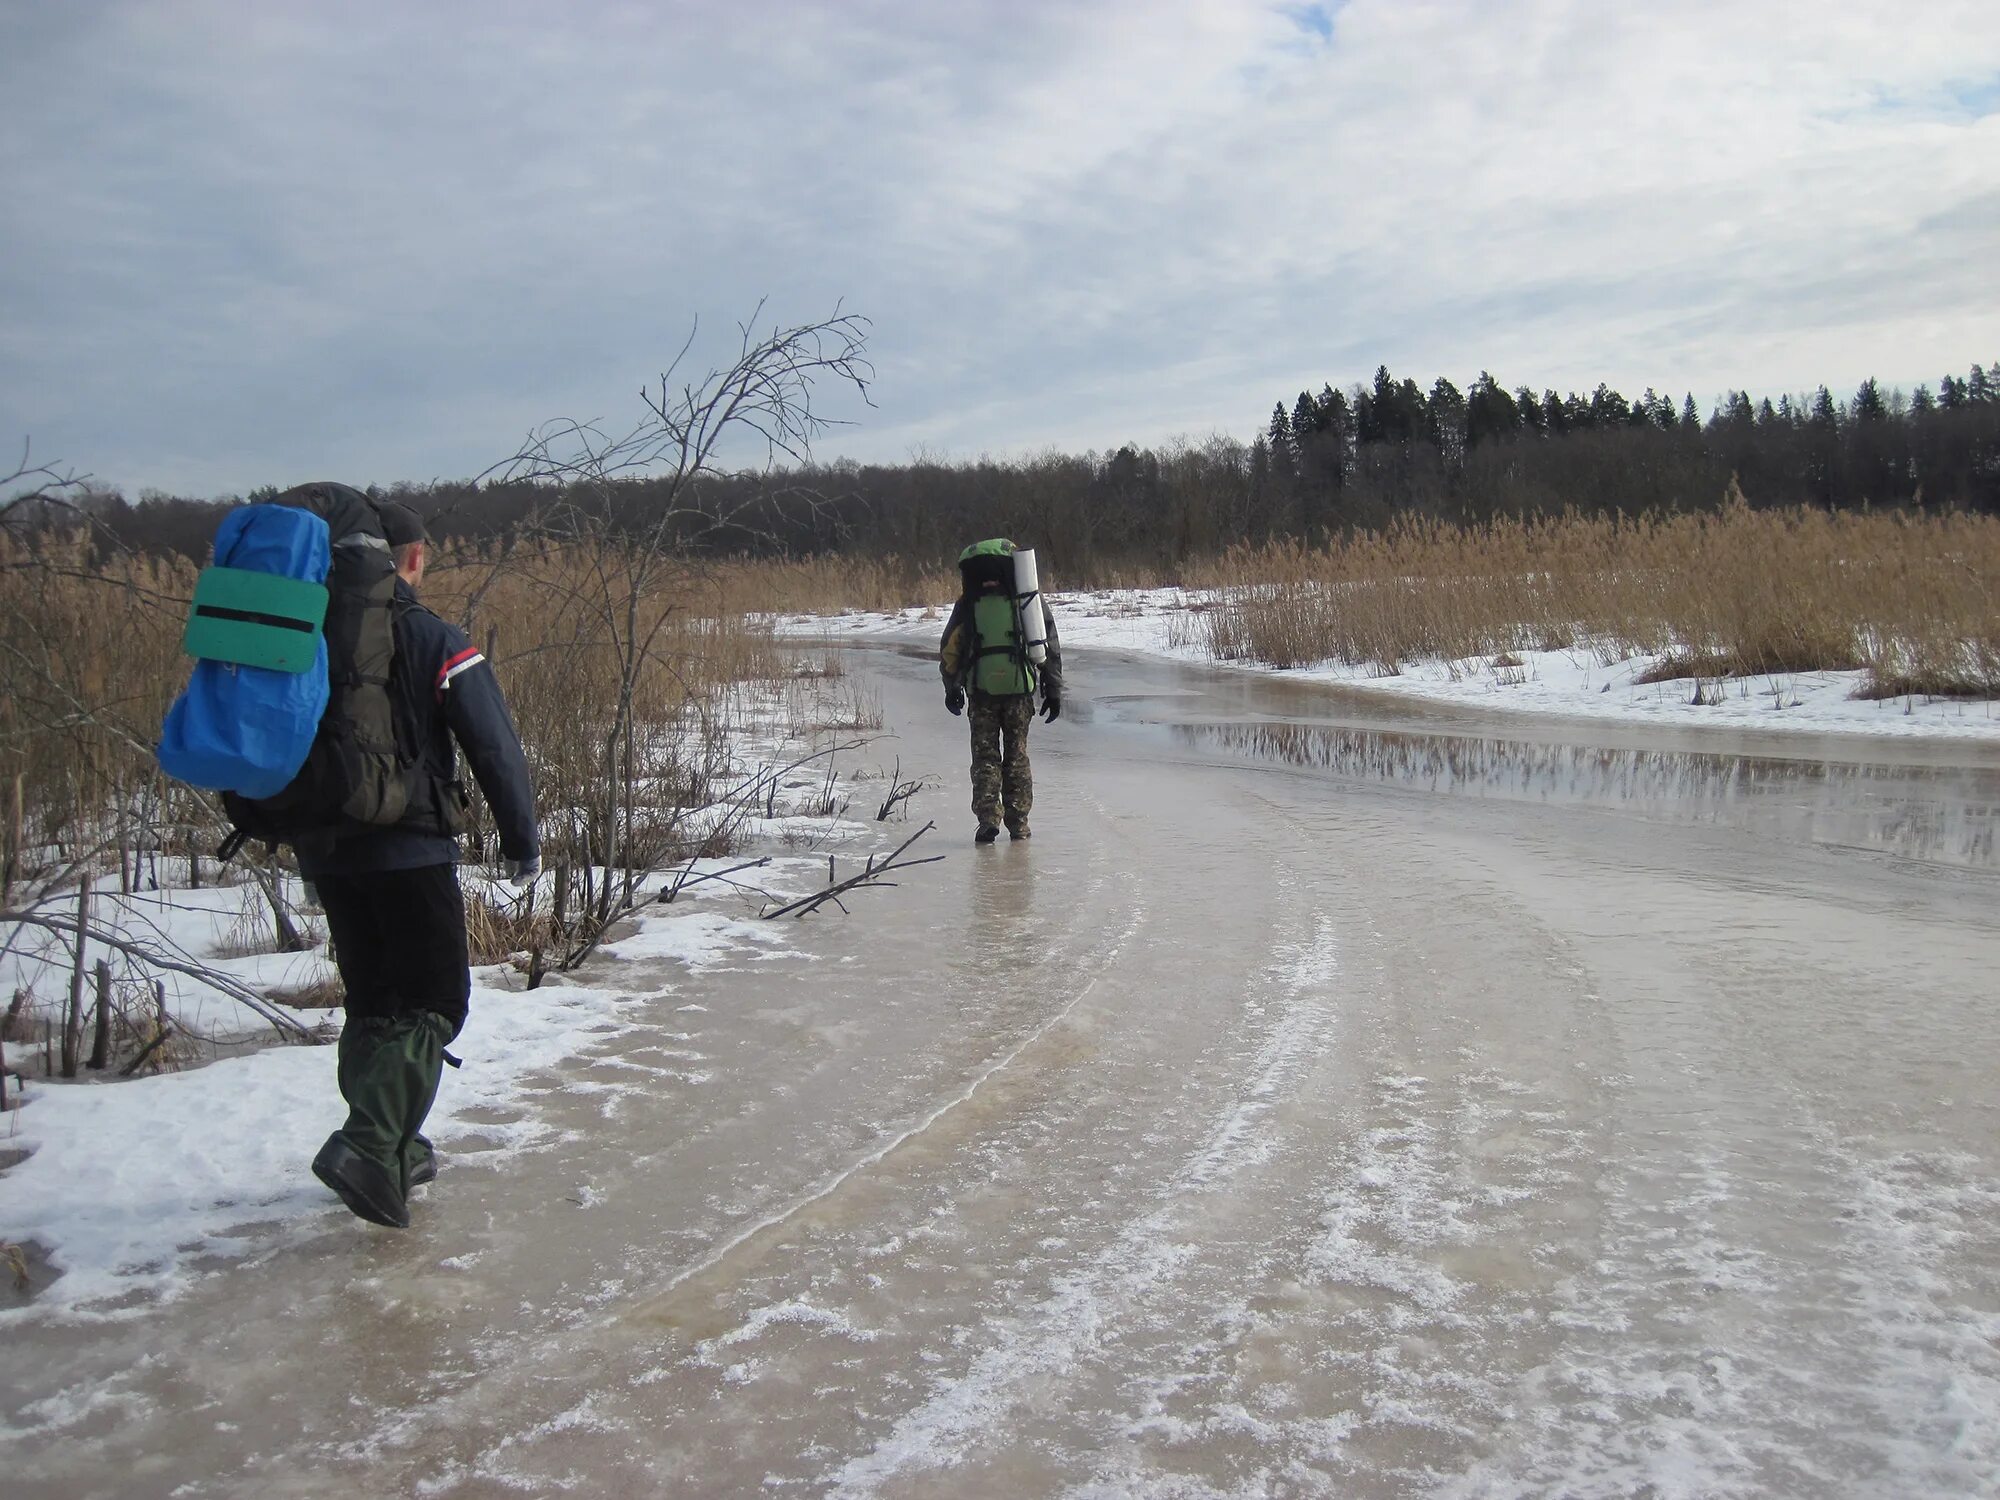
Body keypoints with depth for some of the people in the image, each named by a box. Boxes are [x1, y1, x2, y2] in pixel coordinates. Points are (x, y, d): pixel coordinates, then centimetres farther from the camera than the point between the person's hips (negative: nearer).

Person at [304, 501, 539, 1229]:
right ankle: (370, 1146, -14)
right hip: (411, 849, -6)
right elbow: (494, 748, -9)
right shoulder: (435, 642, -9)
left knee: (372, 999, 17)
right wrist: (522, 842, 1)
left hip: (325, 854, 6)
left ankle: (394, 1148, 26)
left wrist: (297, 831, 21)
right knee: (432, 1000, 1)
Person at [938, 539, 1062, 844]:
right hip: (1020, 689, 1)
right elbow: (1050, 645, 5)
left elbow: (949, 650, 3)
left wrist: (952, 689, 16)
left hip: (982, 691, -1)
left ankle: (988, 820, -2)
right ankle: (1018, 823, 11)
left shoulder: (968, 604, 2)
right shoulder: (1029, 598, 5)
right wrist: (1053, 690, 10)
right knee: (1017, 756, 11)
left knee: (985, 757, 7)